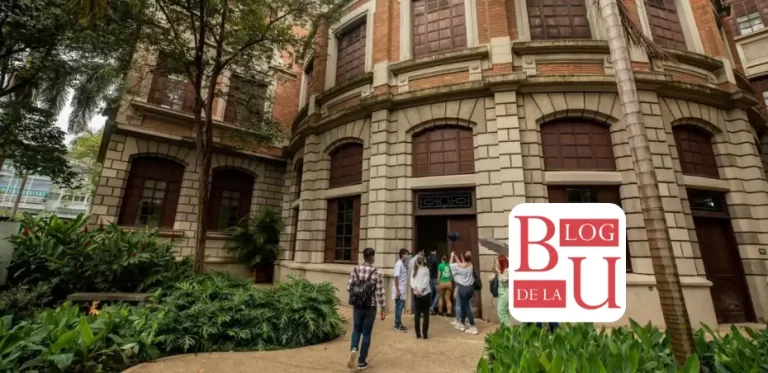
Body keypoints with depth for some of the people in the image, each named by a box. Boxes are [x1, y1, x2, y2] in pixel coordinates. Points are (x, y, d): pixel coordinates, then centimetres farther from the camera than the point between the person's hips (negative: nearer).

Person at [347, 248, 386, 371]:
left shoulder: (355, 270, -4)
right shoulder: (377, 272, -13)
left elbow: (349, 288, -1)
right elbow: (380, 293, -13)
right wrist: (383, 309, -3)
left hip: (357, 305, 2)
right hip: (370, 307, -2)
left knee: (356, 329, 20)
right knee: (366, 333, 11)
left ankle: (354, 349, -4)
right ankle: (361, 361, 20)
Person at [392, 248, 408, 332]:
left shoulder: (403, 263, 11)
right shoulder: (399, 264, -17)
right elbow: (396, 277, -20)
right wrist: (397, 290, -21)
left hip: (402, 289, 9)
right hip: (399, 289, -9)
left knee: (401, 306, 14)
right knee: (399, 307, -1)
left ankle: (399, 323, 24)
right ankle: (397, 325, 9)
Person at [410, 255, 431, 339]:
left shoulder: (414, 270, 6)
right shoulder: (426, 269, -5)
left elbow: (411, 282, -2)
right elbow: (426, 282, -13)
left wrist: (416, 289, -10)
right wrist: (421, 290, -12)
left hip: (416, 294, 4)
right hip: (425, 294, -3)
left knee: (417, 314, 9)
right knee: (426, 314, 5)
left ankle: (418, 333, 12)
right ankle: (425, 333, 6)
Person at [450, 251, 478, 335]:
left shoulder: (458, 266, -15)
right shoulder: (470, 265, 2)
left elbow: (451, 264, 6)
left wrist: (452, 256, 20)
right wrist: (455, 256, 28)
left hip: (463, 288, -7)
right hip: (470, 287, 7)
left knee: (467, 307, 2)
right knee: (464, 305, 19)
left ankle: (473, 327, 3)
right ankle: (462, 324, 30)